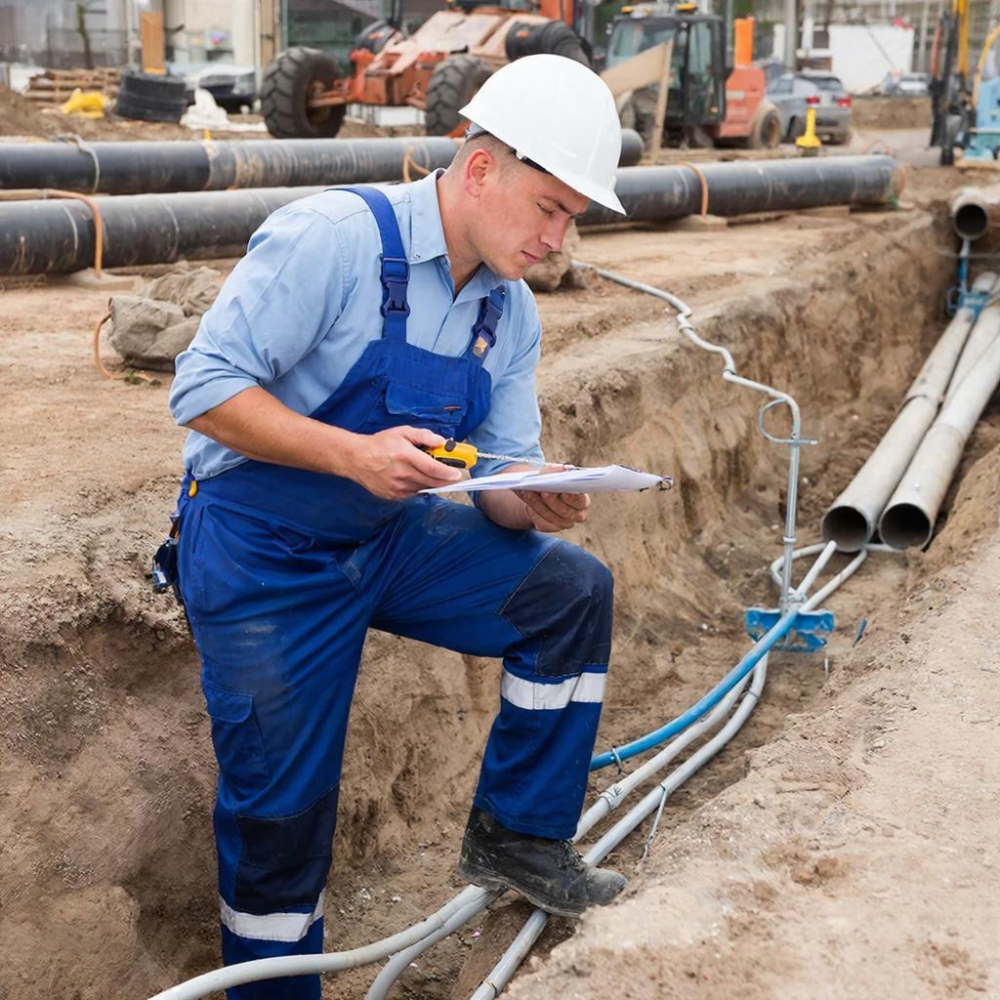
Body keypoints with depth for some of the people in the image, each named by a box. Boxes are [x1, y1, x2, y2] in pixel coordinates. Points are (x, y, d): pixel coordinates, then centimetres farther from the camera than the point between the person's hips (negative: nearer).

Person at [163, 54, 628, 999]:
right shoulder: (333, 237, -22)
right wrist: (355, 454, -32)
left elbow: (504, 471, 4)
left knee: (572, 590, -6)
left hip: (389, 537, 6)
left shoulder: (510, 313, 0)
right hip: (261, 557, -6)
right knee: (280, 805, 0)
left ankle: (514, 837, 7)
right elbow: (205, 387, -23)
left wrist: (536, 503, -20)